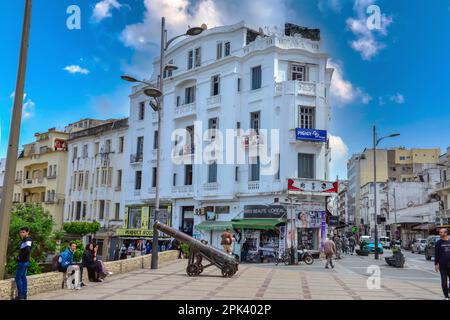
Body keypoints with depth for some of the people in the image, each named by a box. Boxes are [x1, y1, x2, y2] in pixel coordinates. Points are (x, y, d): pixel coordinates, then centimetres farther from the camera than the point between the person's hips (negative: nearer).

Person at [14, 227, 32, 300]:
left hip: (22, 262, -10)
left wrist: (20, 257, -20)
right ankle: (24, 295, 16)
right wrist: (19, 256, 6)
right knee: (23, 277, 12)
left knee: (18, 278, -4)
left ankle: (20, 295, -1)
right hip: (25, 262, 10)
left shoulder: (27, 240, -17)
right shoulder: (25, 240, 13)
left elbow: (27, 250, -31)